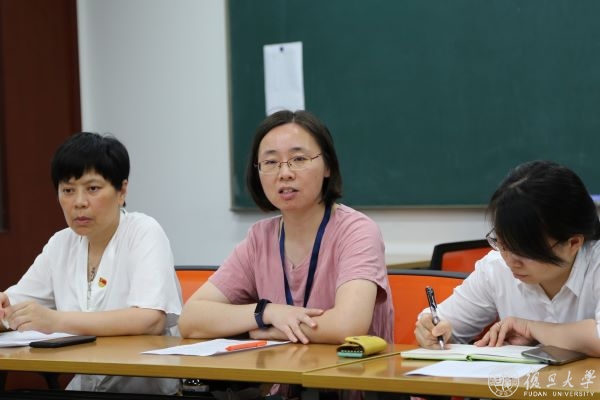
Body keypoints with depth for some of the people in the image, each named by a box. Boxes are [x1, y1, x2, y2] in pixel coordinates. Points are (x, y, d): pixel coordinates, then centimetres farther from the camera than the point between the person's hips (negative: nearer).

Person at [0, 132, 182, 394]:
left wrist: (56, 321, -30)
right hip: (87, 387, 5)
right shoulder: (61, 243, 9)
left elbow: (151, 320, -23)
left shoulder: (144, 233, -9)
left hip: (150, 387, -5)